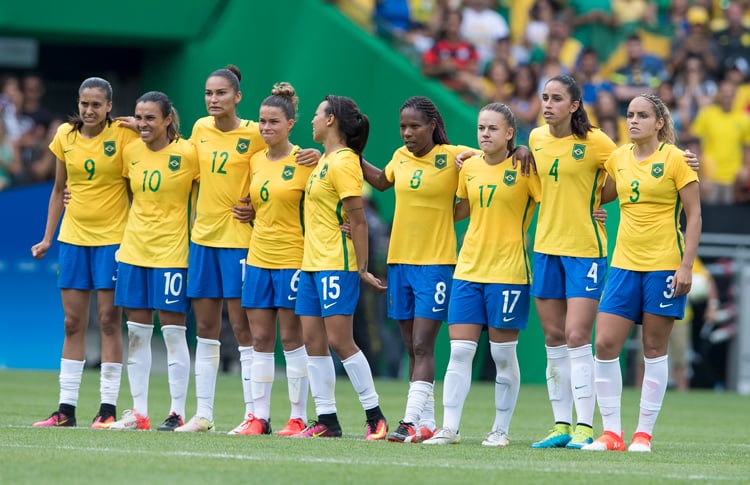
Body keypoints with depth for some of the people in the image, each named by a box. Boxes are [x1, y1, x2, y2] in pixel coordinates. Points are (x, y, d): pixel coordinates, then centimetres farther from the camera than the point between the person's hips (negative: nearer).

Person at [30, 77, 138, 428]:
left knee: (109, 320, -4)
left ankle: (108, 408, 0)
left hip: (112, 237, -4)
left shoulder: (123, 135, -8)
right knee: (72, 323, 5)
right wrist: (47, 238, 12)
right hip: (73, 237, 4)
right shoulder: (65, 136, 4)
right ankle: (66, 408, 8)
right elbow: (59, 189, 13)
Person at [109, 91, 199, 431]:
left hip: (171, 250, -5)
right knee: (136, 332, 6)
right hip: (133, 249, 5)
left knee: (173, 332, -3)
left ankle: (178, 413, 3)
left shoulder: (187, 153, -9)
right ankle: (139, 413, 12)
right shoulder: (130, 151, 6)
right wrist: (122, 235, 12)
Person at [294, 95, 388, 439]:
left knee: (339, 340, -10)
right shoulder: (325, 159, 14)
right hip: (313, 263, 9)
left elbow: (358, 220, -15)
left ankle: (375, 417, -4)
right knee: (313, 341, 6)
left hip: (337, 264, -9)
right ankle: (326, 420, 9)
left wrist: (362, 269, -16)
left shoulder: (343, 162, -12)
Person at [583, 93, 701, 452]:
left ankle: (644, 433, 8)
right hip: (624, 263, 5)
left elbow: (694, 214, -6)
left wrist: (686, 265, -12)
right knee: (605, 344, -4)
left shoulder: (674, 159, -6)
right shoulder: (618, 158, 8)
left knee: (654, 349, 1)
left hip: (664, 265, -5)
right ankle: (611, 433, 3)